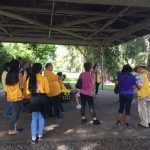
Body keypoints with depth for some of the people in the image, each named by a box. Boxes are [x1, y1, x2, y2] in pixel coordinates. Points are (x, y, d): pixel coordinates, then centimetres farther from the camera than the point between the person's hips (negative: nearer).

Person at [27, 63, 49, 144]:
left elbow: (28, 91, 2)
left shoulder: (30, 78, -3)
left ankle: (33, 138, 11)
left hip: (33, 99, 2)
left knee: (34, 119, 11)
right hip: (42, 98, -2)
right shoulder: (43, 78, -11)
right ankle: (40, 135, 23)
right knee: (41, 118, 14)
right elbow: (47, 91, -10)